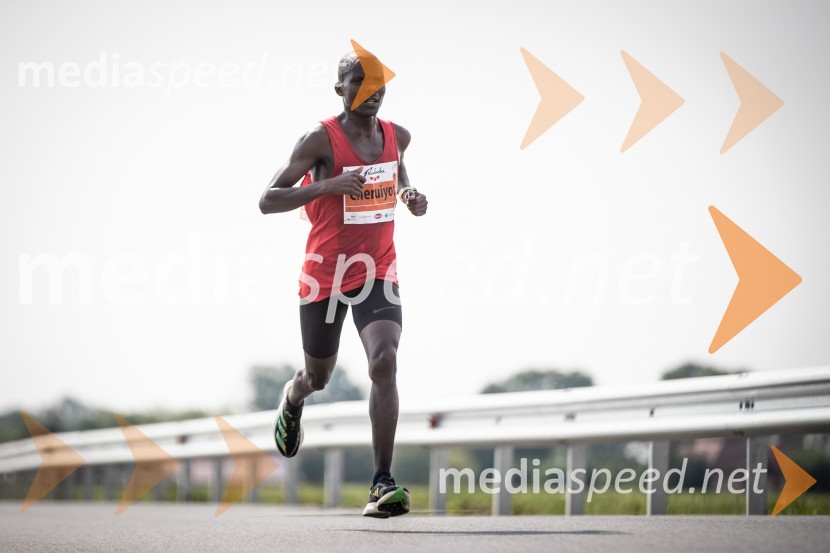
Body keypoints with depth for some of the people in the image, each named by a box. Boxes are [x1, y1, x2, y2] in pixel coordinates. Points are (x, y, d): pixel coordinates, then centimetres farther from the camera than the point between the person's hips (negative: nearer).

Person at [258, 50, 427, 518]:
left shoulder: (397, 136, 3)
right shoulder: (320, 140, -13)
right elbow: (267, 201, -16)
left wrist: (413, 198, 6)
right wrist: (326, 186, -30)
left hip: (378, 273, 2)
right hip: (324, 276, -2)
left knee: (384, 362, -22)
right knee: (319, 377, 16)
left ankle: (383, 484, -23)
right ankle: (292, 399, 57)